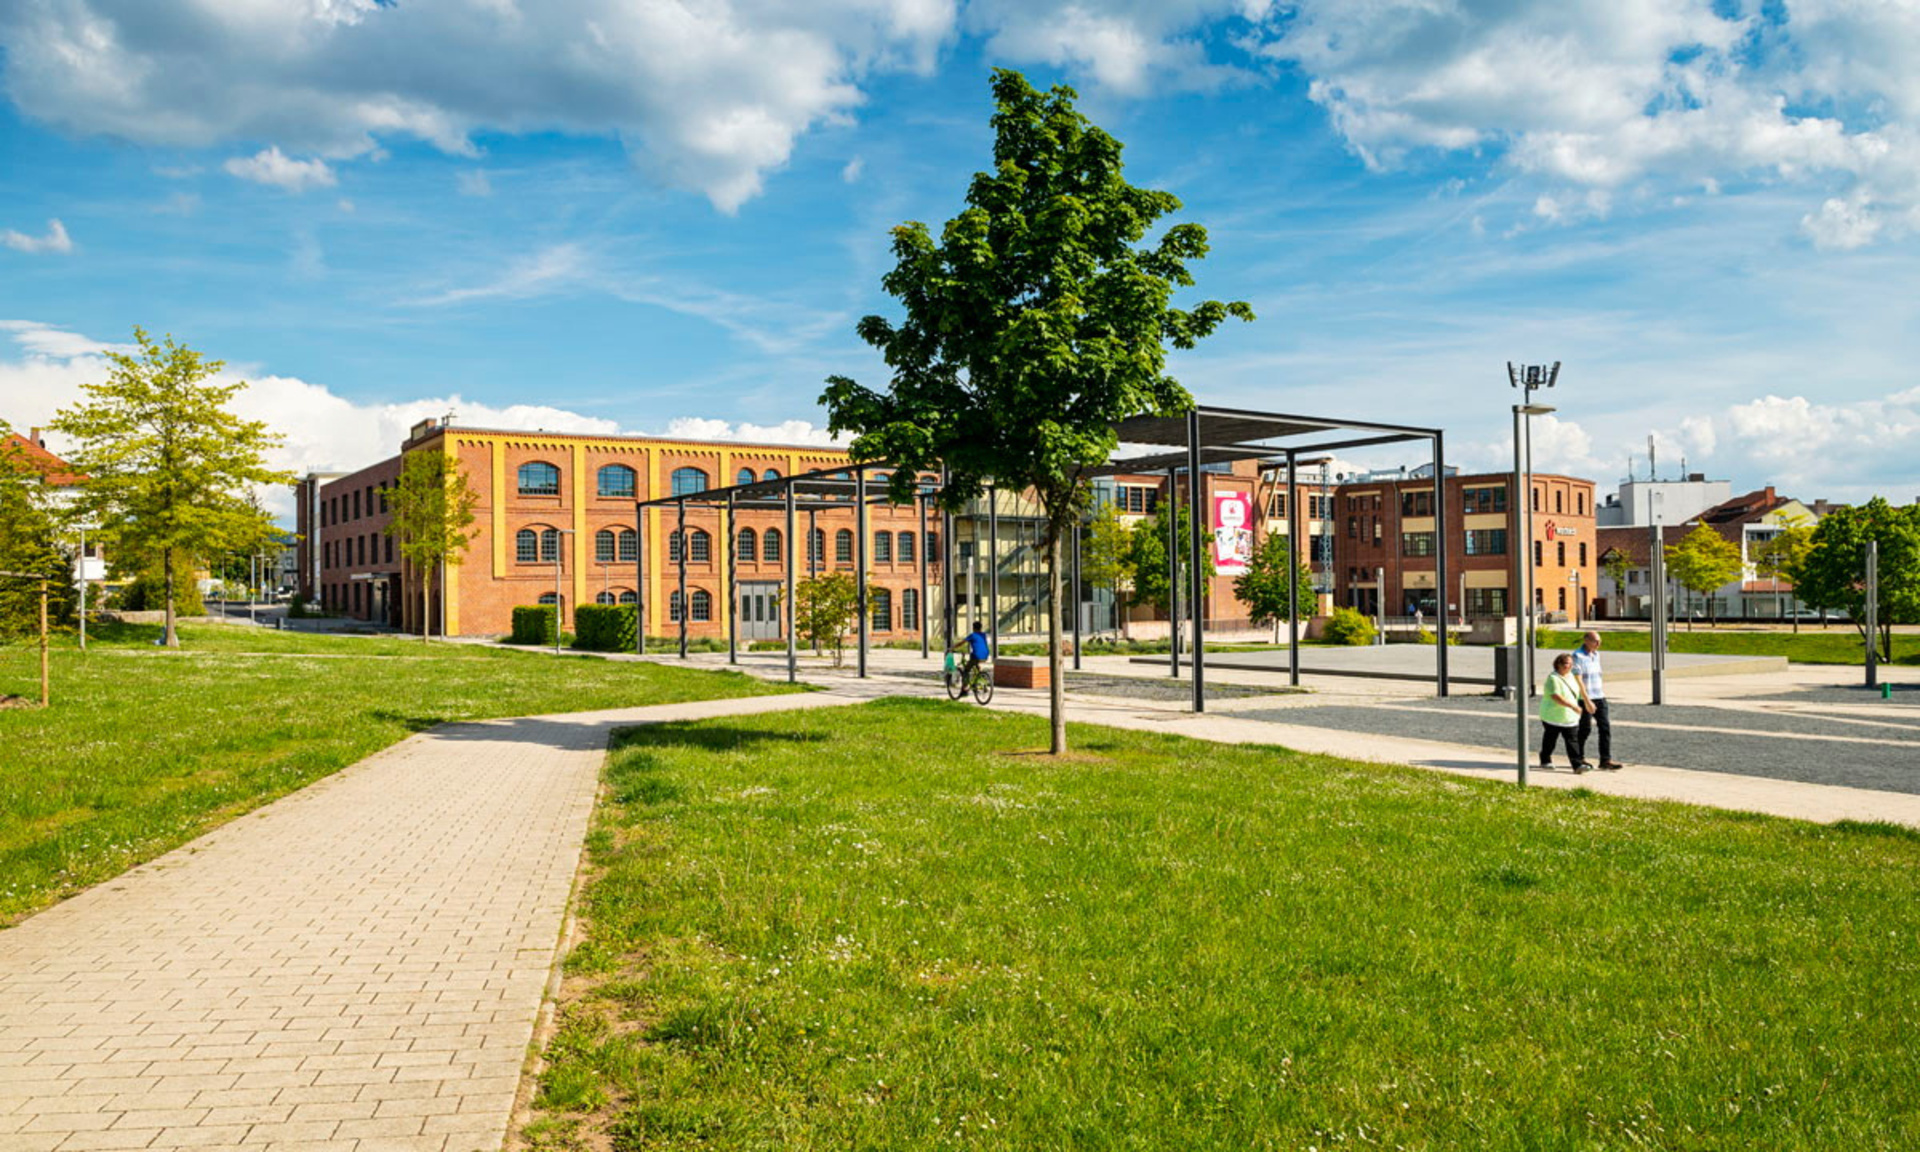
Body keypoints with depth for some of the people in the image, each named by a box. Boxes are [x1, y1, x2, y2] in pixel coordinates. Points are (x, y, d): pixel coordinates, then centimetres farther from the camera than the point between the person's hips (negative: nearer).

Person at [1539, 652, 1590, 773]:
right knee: (1550, 739, 8)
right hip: (1552, 716, -6)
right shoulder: (1553, 678, -18)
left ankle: (1578, 764, -9)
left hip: (1569, 717, 6)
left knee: (1572, 740, -3)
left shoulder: (1570, 676, 9)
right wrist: (1573, 706, -30)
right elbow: (1556, 697, -28)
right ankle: (1545, 761, 26)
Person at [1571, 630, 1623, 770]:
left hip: (1599, 696, 7)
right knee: (1585, 729, 2)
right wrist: (1587, 701, -22)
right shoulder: (1578, 656, -13)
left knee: (1605, 727, -2)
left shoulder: (1596, 654, 11)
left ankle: (1606, 760, -2)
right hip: (1584, 698, -7)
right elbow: (1578, 680, -18)